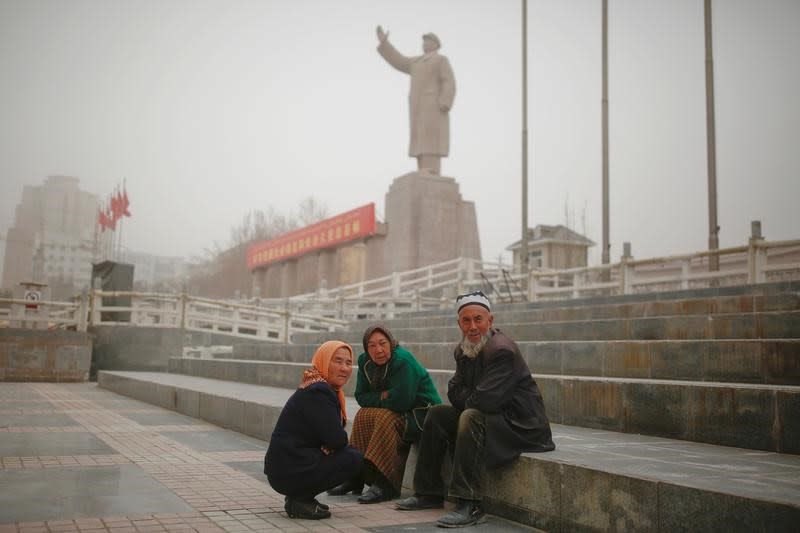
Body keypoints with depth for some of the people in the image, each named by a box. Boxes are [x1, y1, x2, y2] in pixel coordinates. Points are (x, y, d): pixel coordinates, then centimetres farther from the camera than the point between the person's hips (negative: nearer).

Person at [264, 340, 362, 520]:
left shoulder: (328, 389, 13)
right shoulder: (317, 392, -18)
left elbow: (333, 434, 15)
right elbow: (337, 439, -20)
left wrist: (328, 446, -6)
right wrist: (329, 446, 1)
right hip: (290, 471, -10)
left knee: (350, 452, 16)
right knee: (354, 458, -8)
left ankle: (302, 496, 12)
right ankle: (299, 501, -5)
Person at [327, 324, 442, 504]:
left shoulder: (403, 360, -23)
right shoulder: (365, 361, 2)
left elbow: (400, 402, -27)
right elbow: (361, 397, 3)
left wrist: (377, 400, -9)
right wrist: (383, 397, -15)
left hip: (422, 411, -8)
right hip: (400, 412, 8)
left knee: (386, 418, -31)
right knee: (363, 415, -13)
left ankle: (385, 484, -29)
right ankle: (355, 477, -11)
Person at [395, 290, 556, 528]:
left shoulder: (503, 350, -23)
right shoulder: (463, 350, 6)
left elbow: (485, 401, -29)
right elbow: (454, 392, 7)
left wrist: (466, 399, -7)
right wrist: (473, 398, -12)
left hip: (521, 426, -9)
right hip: (494, 417, 9)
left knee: (471, 418, -33)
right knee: (437, 414, 4)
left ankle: (469, 506, -33)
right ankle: (429, 493, 9)